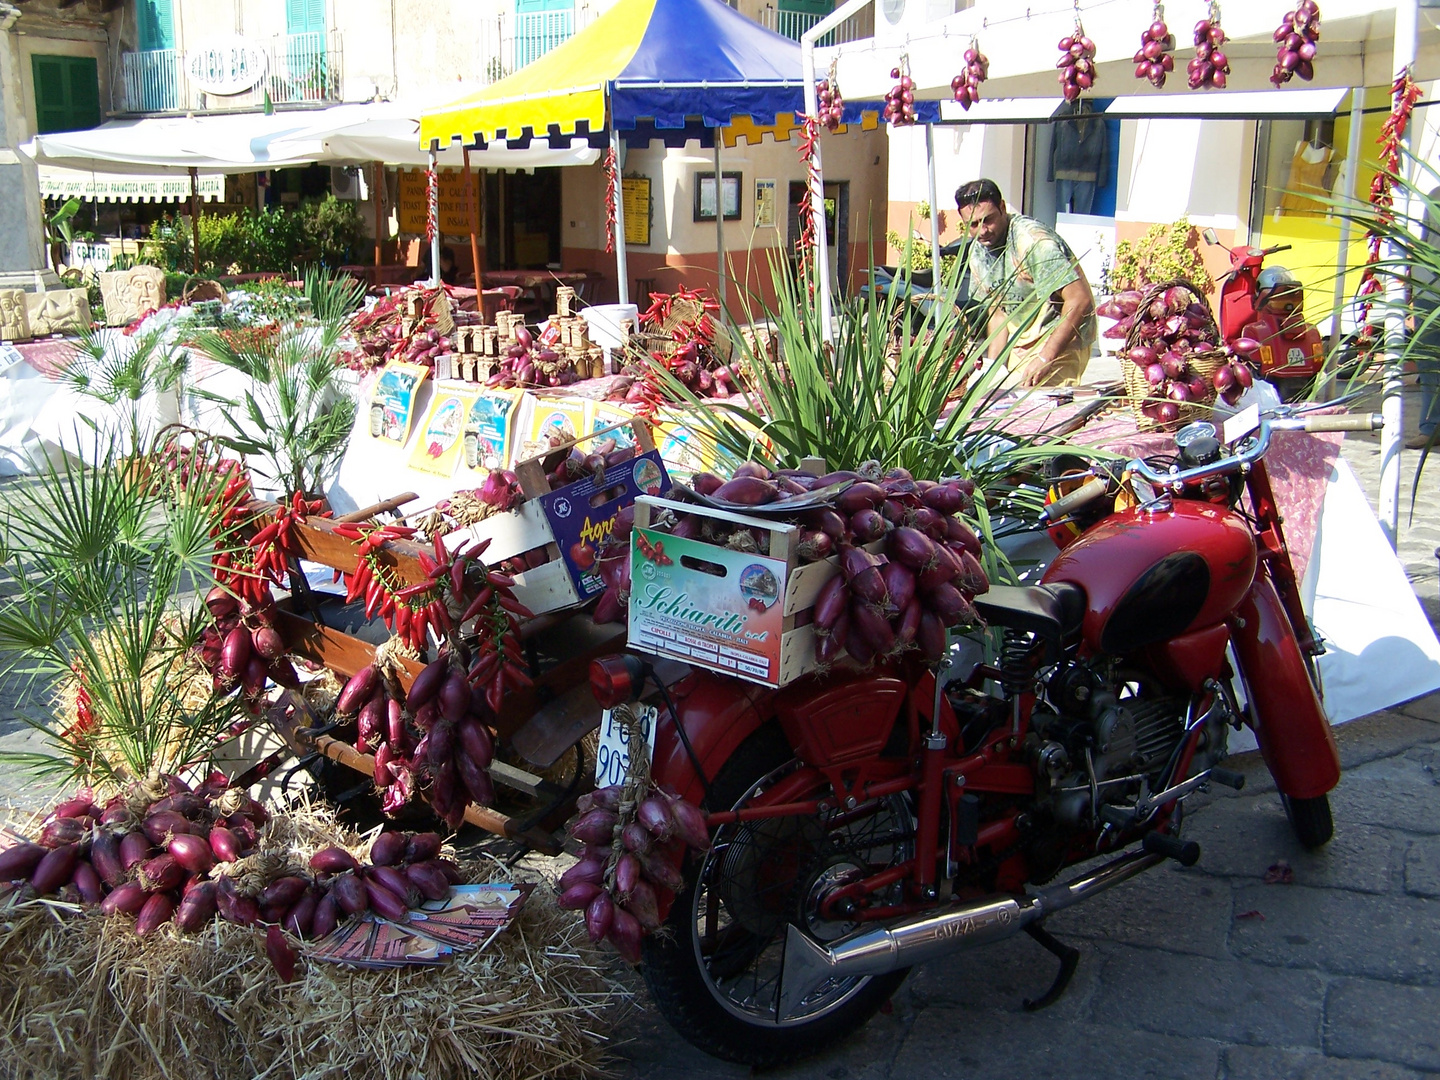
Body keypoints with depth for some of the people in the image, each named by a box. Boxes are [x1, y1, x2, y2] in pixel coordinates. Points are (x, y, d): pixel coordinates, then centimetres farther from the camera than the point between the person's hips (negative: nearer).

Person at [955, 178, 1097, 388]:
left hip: (1062, 342, -8)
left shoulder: (1034, 241, -23)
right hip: (1019, 344, 8)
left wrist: (1045, 358, -29)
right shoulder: (978, 252, 3)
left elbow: (1080, 300, -28)